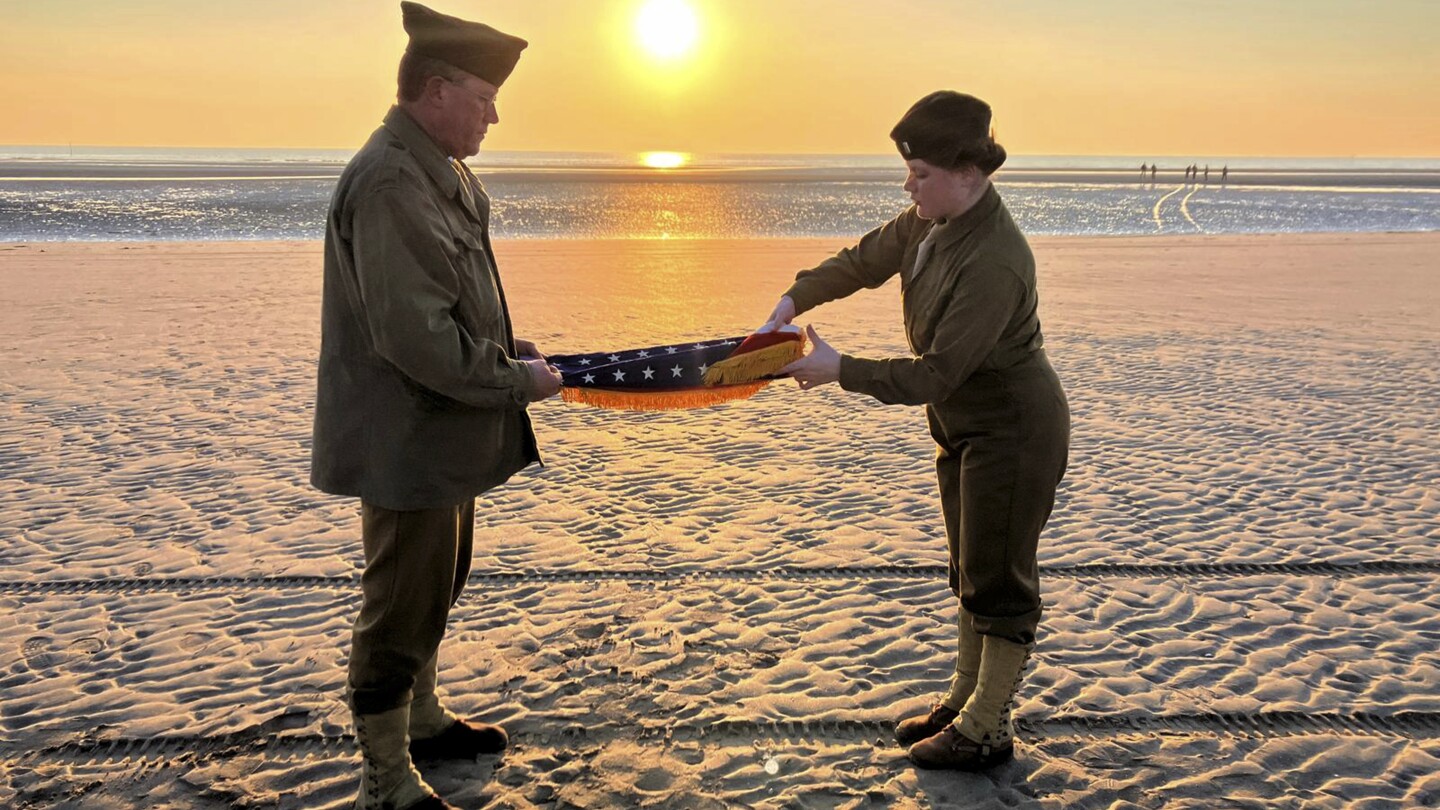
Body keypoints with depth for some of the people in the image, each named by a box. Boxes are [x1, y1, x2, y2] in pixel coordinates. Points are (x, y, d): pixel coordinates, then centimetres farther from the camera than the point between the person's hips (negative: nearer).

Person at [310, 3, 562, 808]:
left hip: (444, 436, 11)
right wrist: (518, 380, -19)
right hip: (409, 444, -11)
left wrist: (505, 345, 7)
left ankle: (422, 721, 44)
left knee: (436, 588, 24)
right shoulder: (390, 183, -24)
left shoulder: (439, 173, 10)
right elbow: (417, 337, -29)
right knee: (403, 611, 3)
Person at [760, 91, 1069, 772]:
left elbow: (934, 374, -31)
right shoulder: (930, 222, -3)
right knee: (969, 569, 20)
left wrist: (840, 371, -26)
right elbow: (863, 261, 12)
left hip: (1014, 432, -10)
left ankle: (988, 731, 18)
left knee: (998, 578, 3)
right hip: (964, 426, 10)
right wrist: (796, 298, -1)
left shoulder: (994, 262, -31)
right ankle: (965, 698, 36)